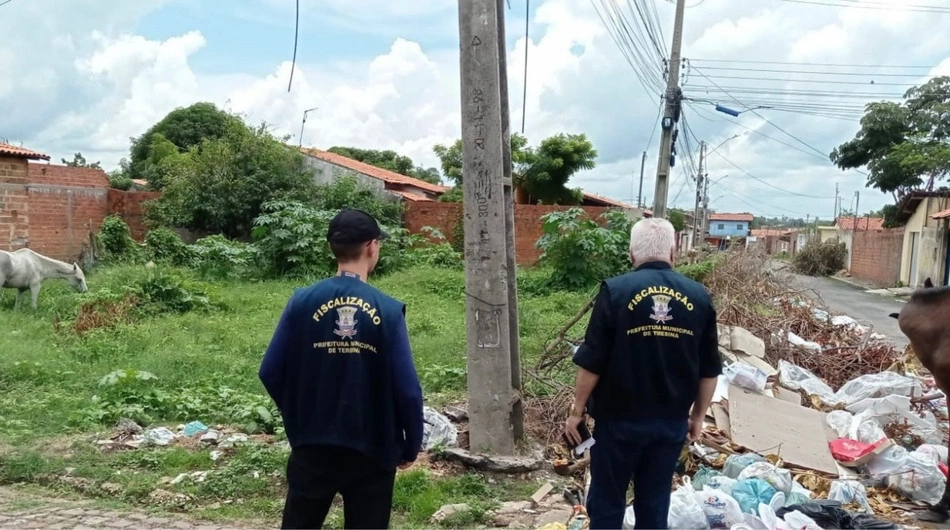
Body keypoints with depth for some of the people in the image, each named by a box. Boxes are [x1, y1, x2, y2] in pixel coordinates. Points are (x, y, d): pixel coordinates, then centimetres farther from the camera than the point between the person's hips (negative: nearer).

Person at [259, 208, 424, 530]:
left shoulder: (302, 302, -8)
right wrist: (411, 445, 3)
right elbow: (407, 390, -13)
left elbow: (270, 373, -3)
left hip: (312, 446, 2)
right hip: (372, 449, -1)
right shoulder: (388, 310, -13)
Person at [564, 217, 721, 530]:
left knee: (607, 501, 10)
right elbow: (710, 370, 4)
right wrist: (698, 415, 17)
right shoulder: (699, 297, -1)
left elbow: (592, 363, -13)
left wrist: (578, 411, -1)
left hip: (619, 419, -3)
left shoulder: (615, 291, -12)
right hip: (672, 421, 4)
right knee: (655, 502, 16)